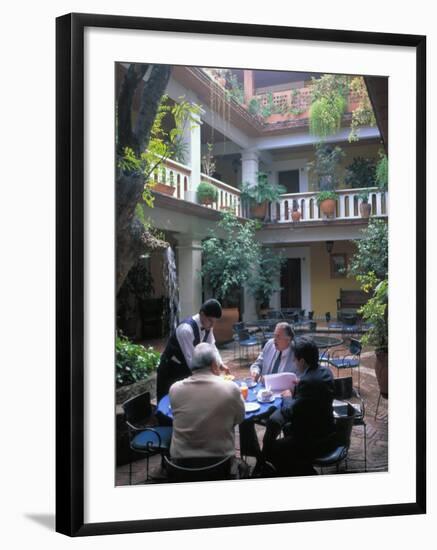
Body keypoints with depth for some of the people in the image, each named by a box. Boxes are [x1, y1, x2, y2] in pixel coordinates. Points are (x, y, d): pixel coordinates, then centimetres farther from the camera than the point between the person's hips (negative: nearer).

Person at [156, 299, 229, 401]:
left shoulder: (207, 326, -9)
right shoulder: (186, 329, -33)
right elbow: (190, 359, -33)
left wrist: (220, 364, -10)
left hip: (186, 367, 7)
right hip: (171, 369, -7)